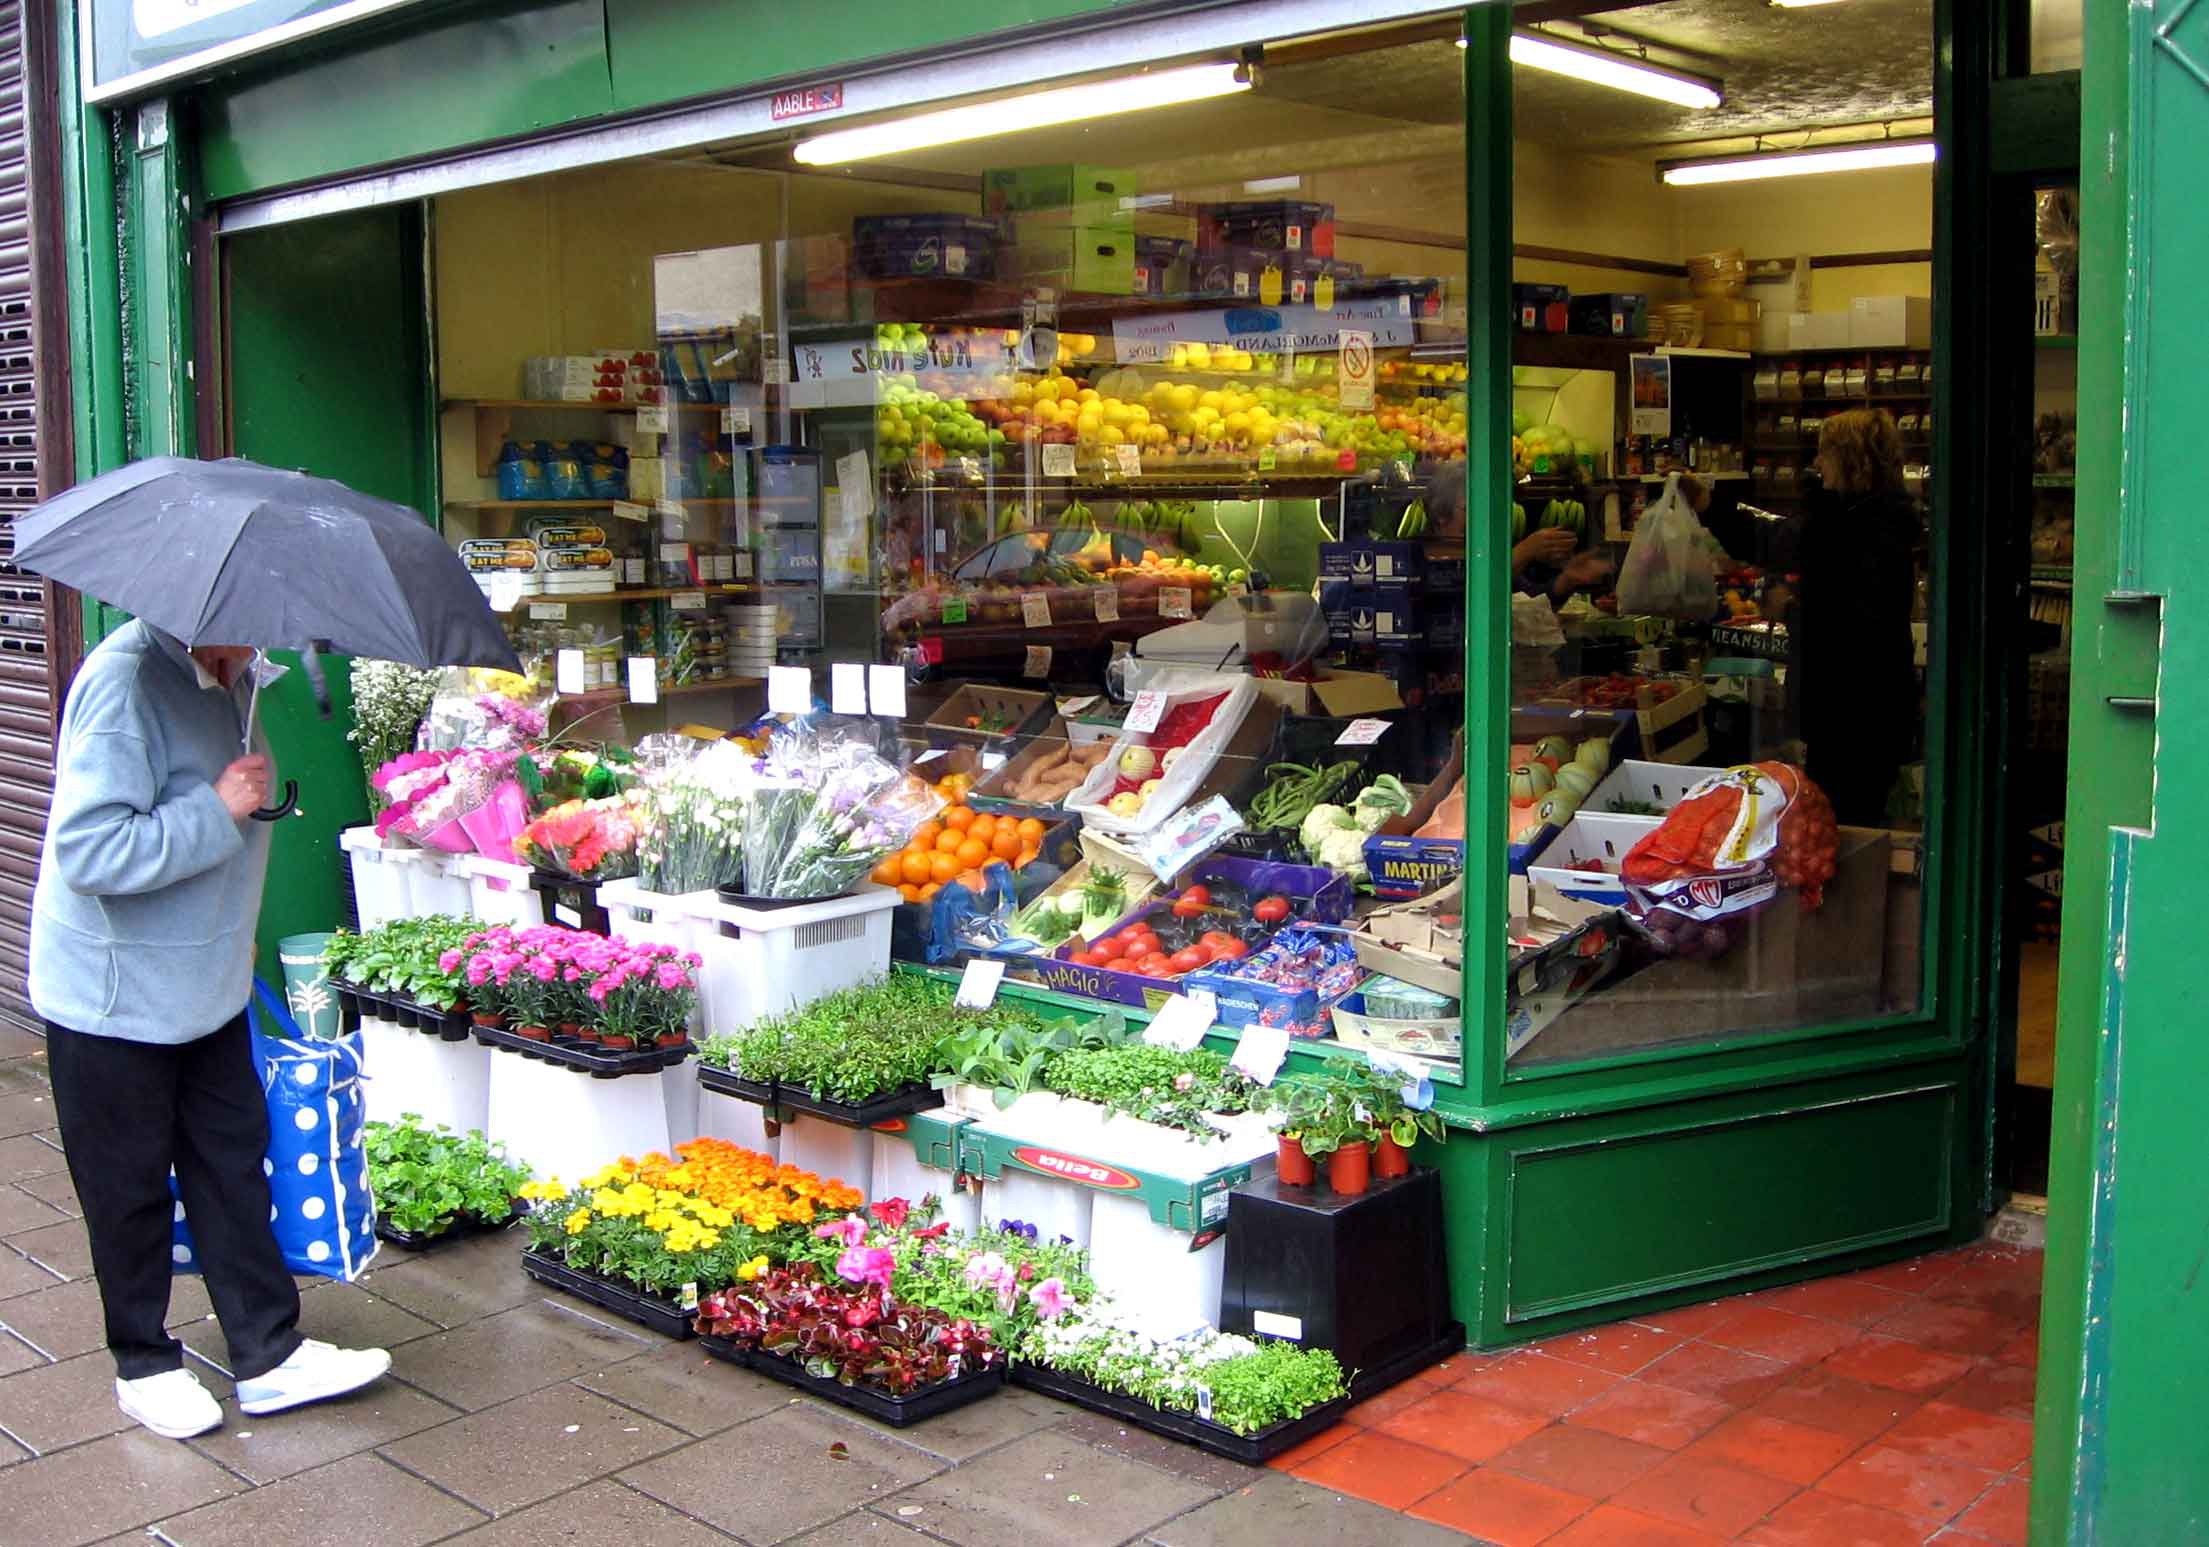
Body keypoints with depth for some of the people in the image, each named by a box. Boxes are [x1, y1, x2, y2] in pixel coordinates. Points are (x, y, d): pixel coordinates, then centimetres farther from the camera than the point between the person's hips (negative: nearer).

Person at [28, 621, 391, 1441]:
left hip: (207, 986, 8)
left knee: (234, 1165, 13)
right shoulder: (124, 681, -25)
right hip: (116, 996, -8)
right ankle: (145, 1365, 27)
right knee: (131, 1188, 9)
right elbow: (89, 850, -31)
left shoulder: (232, 674, 4)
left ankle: (269, 1354, 23)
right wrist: (217, 811, -27)